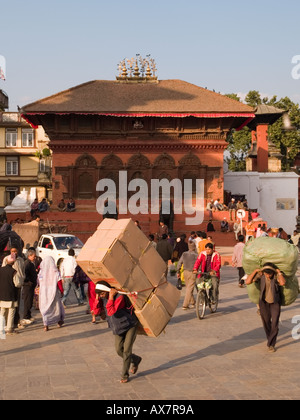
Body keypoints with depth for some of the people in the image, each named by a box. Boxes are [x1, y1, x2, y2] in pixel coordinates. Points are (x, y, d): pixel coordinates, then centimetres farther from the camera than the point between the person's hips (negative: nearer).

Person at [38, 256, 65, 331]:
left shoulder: (41, 271, -3)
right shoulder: (55, 271, -8)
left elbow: (39, 282, 4)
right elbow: (59, 282, -8)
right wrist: (61, 291, 2)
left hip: (44, 292, 1)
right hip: (54, 291, -1)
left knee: (45, 308, 4)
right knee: (57, 306, 18)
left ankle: (46, 324, -8)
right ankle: (59, 321, 29)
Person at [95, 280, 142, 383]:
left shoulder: (119, 297, -28)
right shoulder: (104, 299, -3)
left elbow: (111, 312, -38)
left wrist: (111, 297, -37)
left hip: (130, 325, -7)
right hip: (118, 328, 7)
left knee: (127, 350, -8)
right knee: (119, 350, 1)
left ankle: (124, 375, 4)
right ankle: (136, 360, 29)